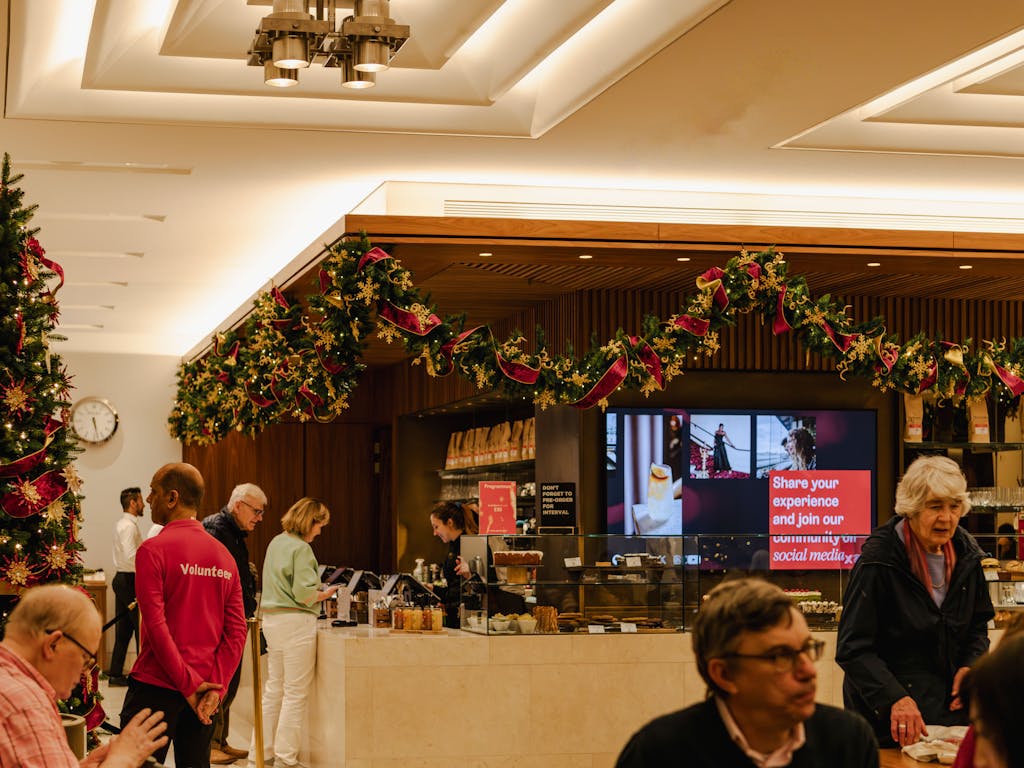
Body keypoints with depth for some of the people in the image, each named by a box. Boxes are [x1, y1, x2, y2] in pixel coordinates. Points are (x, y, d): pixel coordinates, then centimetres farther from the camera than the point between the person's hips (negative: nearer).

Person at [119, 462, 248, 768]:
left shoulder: (153, 550, -9)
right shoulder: (224, 555, 8)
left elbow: (156, 625, -16)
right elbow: (237, 632, 3)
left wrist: (188, 684, -13)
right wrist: (215, 687, -3)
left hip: (157, 686, -6)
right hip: (205, 690, 6)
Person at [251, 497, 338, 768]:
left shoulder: (276, 543, 13)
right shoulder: (301, 549, -14)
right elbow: (304, 594, -18)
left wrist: (317, 592, 16)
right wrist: (326, 593, 0)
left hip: (272, 620, 9)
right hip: (296, 621, -9)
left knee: (274, 689, 16)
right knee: (295, 693, -1)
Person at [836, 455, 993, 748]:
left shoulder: (966, 554, 2)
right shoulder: (879, 561, -18)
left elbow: (978, 624, 18)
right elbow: (853, 649, -21)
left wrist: (970, 665, -3)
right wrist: (895, 699, -33)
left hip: (951, 702, 6)